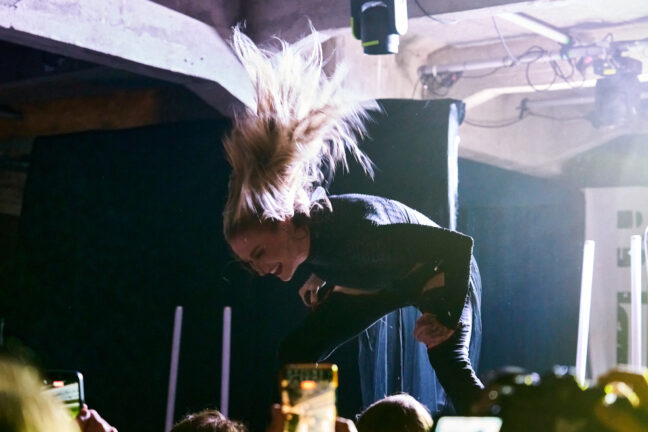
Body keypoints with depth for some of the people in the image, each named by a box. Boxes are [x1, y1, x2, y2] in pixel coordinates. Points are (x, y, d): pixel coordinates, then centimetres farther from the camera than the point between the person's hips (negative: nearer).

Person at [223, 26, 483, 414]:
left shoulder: (357, 231, -43)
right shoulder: (307, 225, -22)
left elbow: (459, 246, -39)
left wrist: (448, 316, -36)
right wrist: (319, 277, 4)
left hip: (436, 274, -7)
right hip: (374, 283, 7)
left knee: (451, 366, -28)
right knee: (296, 354, 1)